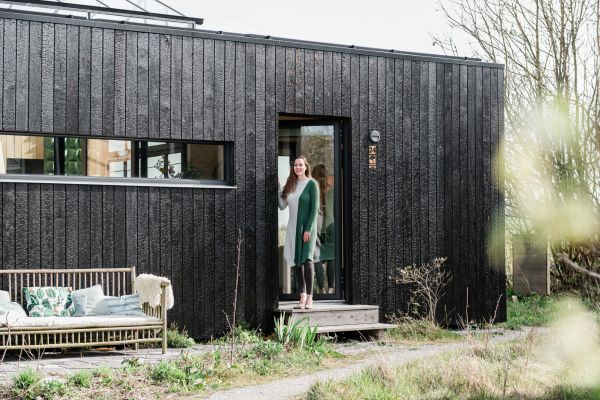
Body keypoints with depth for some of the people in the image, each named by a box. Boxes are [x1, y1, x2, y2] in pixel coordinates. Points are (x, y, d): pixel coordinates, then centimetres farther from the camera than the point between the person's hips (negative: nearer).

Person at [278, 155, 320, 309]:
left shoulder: (311, 184, -4)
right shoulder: (290, 185, 12)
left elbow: (315, 208, -9)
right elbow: (282, 205, 9)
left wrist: (309, 229, -16)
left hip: (307, 227, -6)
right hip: (293, 228, 6)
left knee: (307, 259, -16)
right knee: (297, 262, 4)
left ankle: (309, 297, -14)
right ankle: (302, 296, 8)